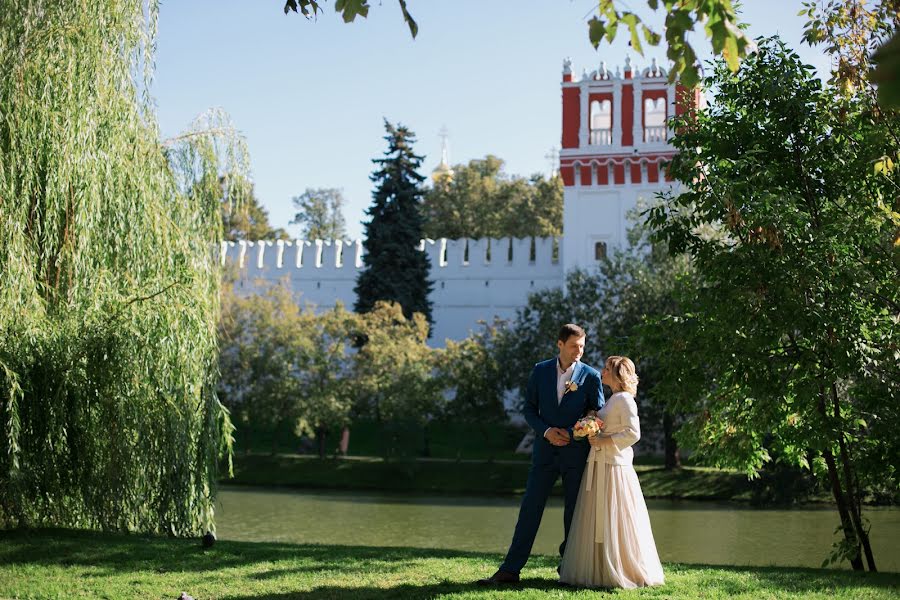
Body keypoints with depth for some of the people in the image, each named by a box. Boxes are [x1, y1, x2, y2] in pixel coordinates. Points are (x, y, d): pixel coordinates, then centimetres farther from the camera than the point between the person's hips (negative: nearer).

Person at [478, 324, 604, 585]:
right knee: (530, 508, -1)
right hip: (545, 451, 1)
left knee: (574, 513, 6)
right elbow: (529, 408, 6)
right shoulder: (540, 371, 3)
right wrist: (546, 431, -10)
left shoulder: (591, 376, -3)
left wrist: (572, 435, -10)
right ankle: (510, 569, 1)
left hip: (576, 452, -1)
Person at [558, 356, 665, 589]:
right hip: (599, 467, 9)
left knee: (613, 522, -4)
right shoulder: (613, 399, 19)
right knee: (597, 523, 10)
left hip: (613, 468, -9)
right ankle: (601, 570, 14)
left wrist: (602, 442, -16)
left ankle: (623, 572, 3)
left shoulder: (624, 399, -10)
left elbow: (633, 433, -19)